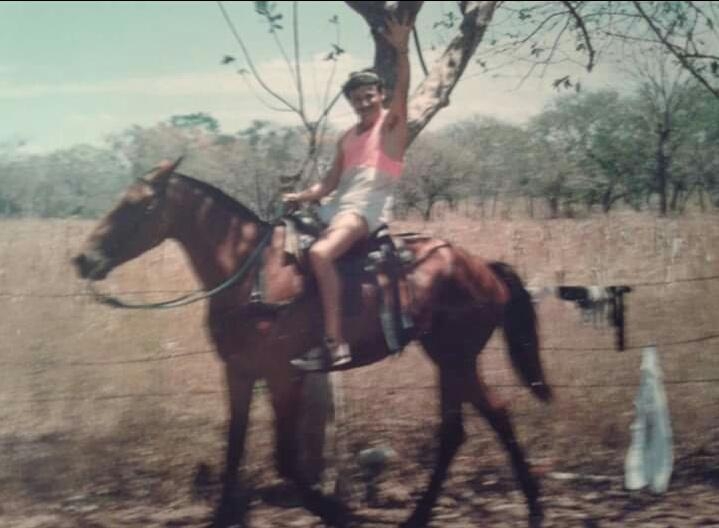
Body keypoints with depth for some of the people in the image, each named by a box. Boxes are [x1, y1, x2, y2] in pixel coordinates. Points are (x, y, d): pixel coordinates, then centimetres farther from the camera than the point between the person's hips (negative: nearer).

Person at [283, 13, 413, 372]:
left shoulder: (392, 123, 3)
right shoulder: (348, 138, 22)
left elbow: (402, 91, -16)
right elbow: (330, 183, 23)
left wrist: (400, 50, -30)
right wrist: (300, 197, 6)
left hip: (368, 206, -9)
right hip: (338, 206, 9)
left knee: (320, 253, -32)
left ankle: (335, 344, -33)